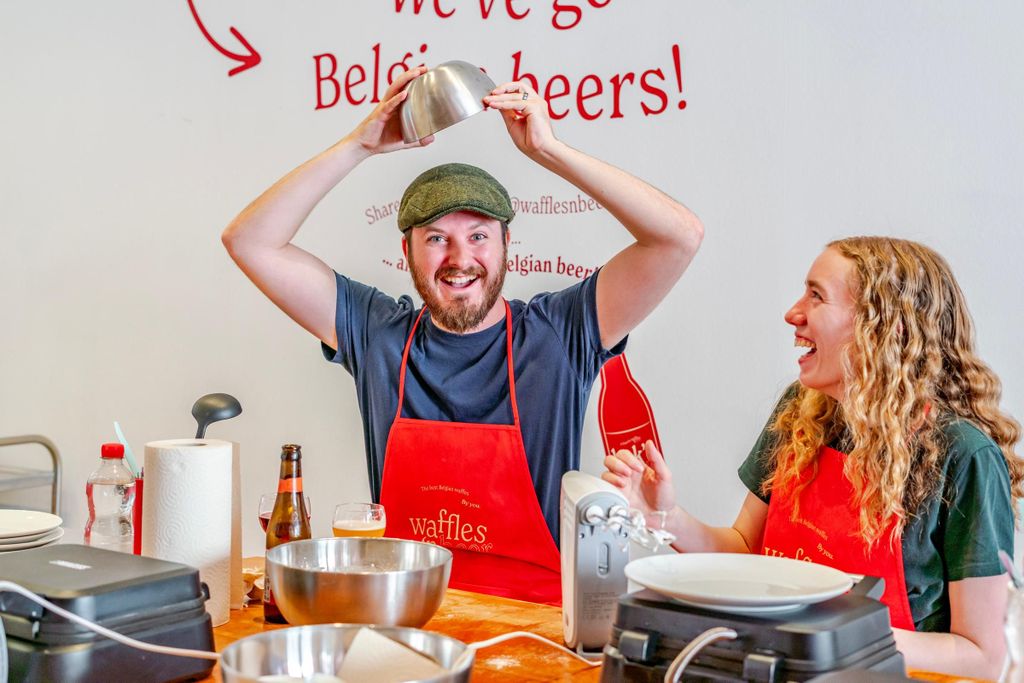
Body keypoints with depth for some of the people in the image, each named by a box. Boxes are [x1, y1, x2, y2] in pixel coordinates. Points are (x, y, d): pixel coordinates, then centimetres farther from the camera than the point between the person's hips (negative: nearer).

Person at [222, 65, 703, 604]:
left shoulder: (561, 334, 1)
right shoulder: (376, 332, 7)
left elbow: (679, 236, -7)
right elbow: (249, 241, 7)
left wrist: (547, 149, -7)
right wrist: (360, 145, 0)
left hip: (535, 615, -1)